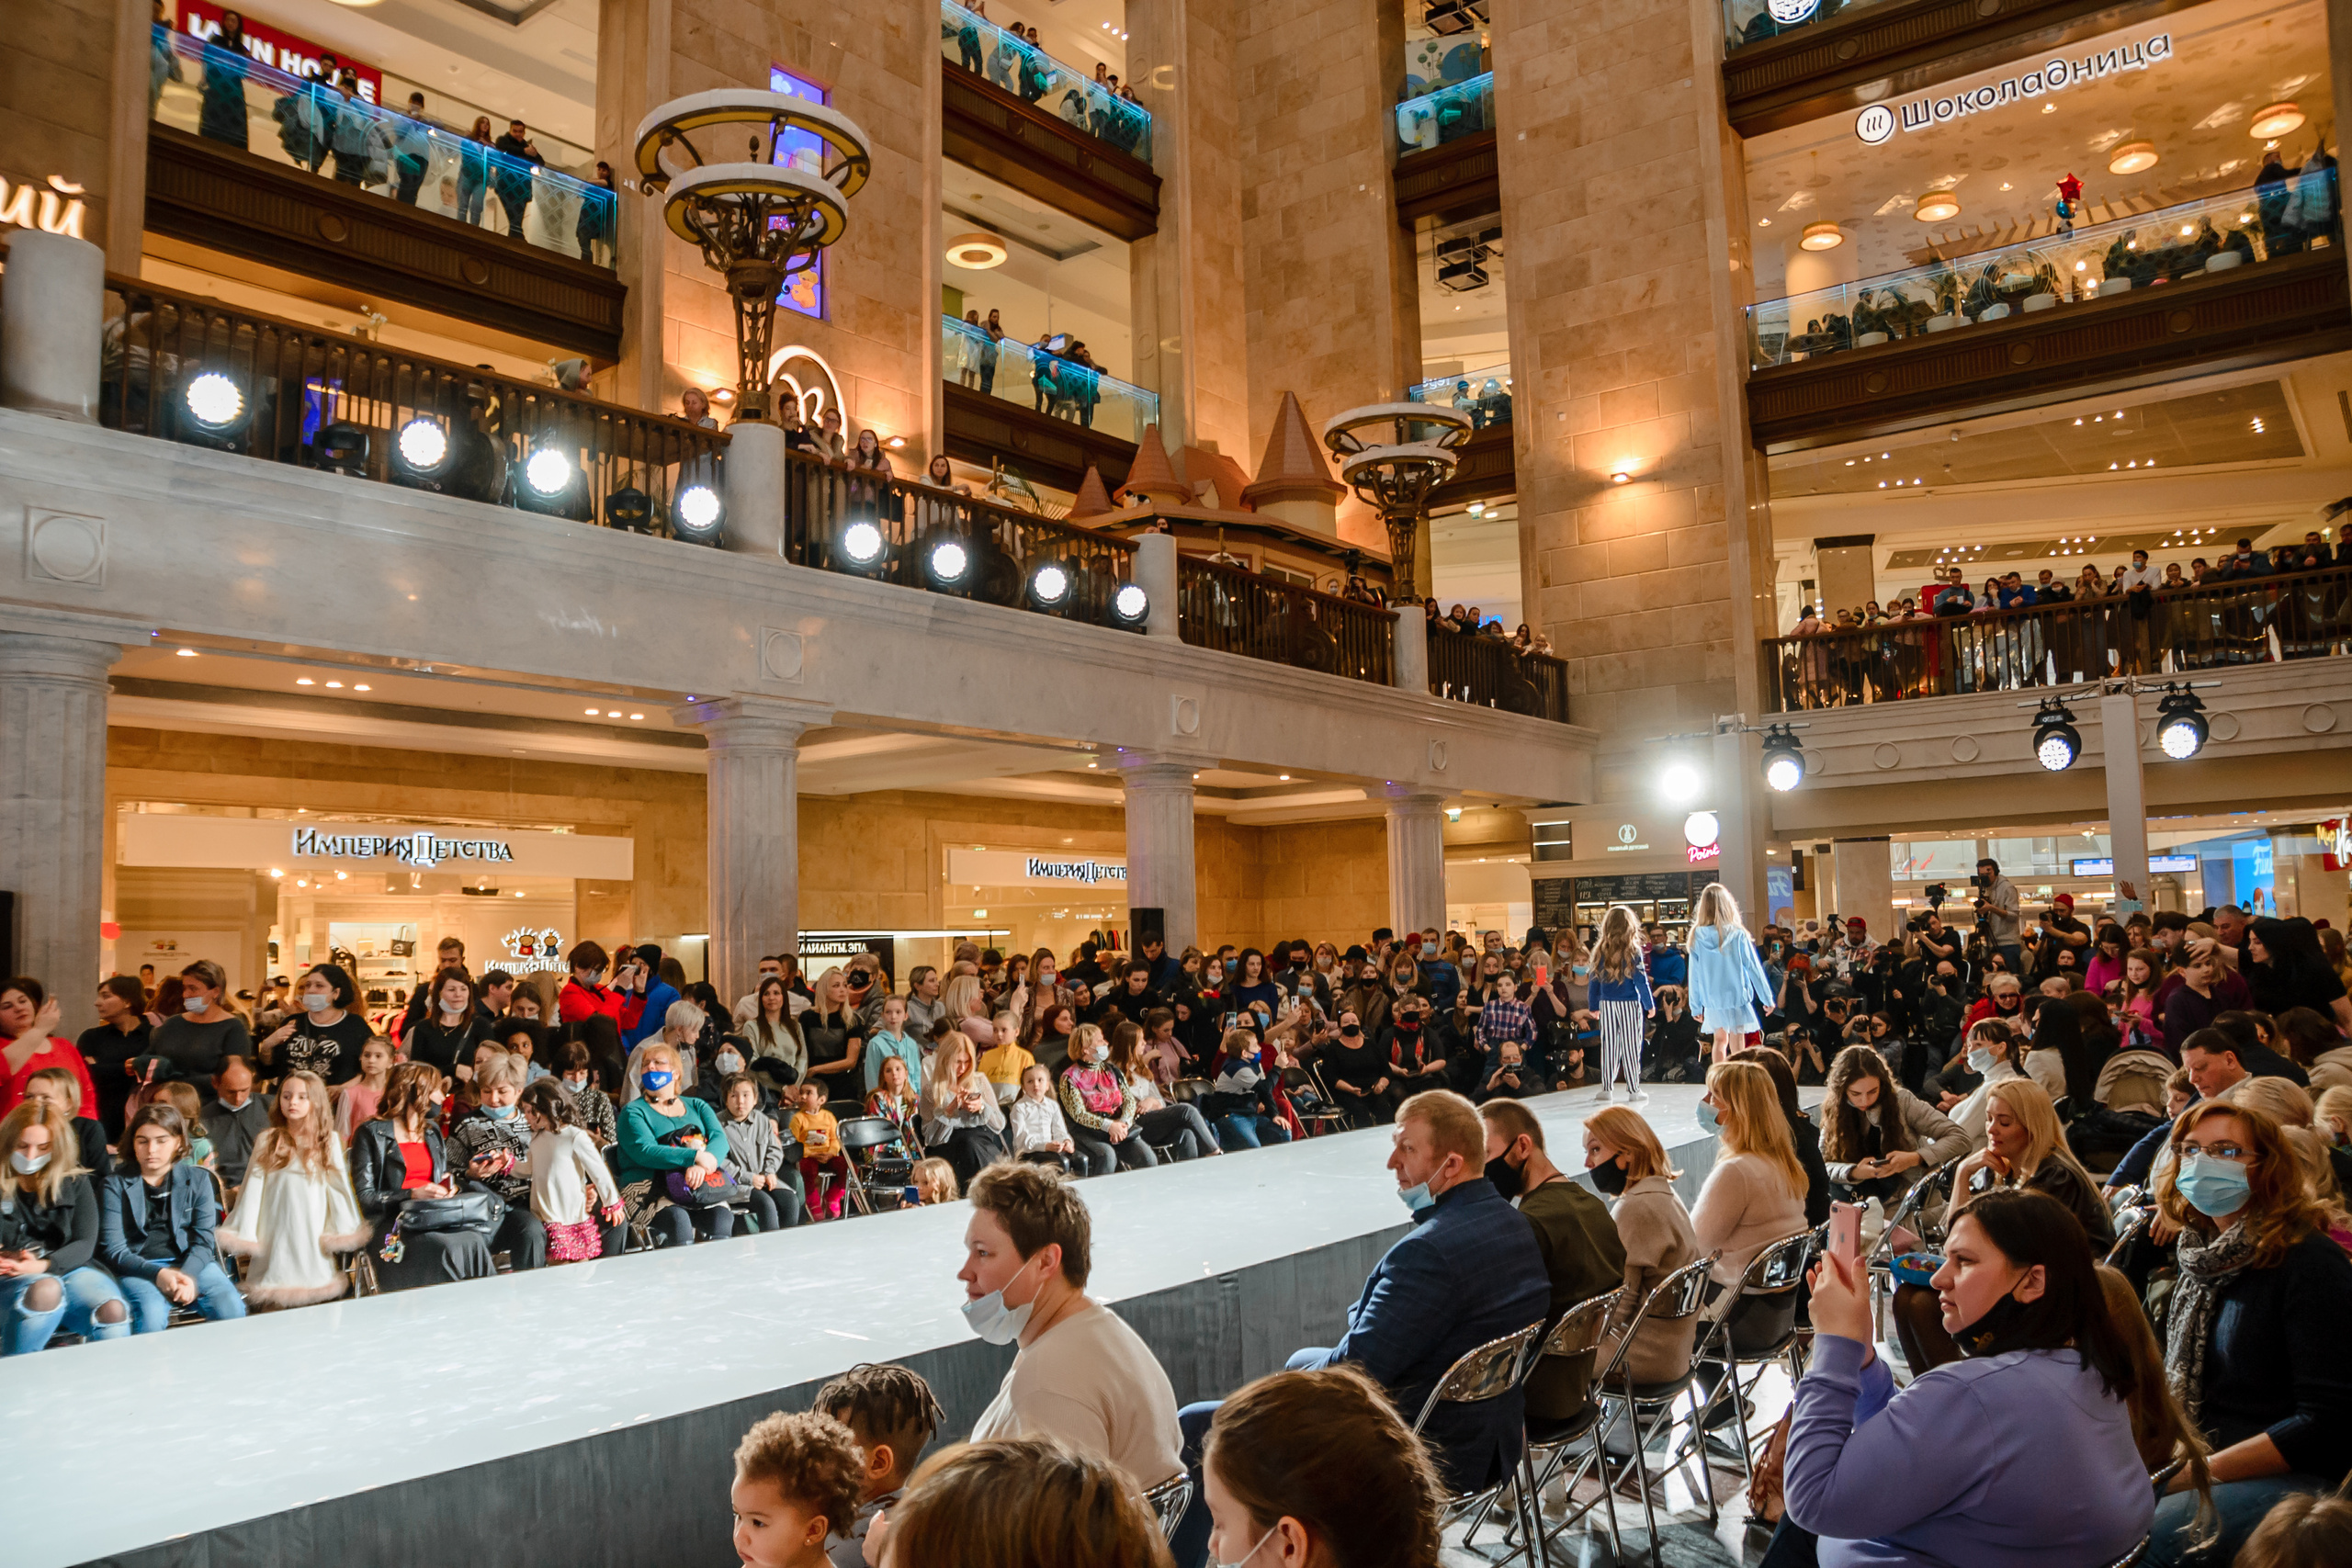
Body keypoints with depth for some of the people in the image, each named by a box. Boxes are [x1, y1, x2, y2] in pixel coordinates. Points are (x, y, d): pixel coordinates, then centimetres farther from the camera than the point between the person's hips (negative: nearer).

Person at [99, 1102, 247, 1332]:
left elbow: (204, 1240, 4)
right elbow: (112, 1250, -3)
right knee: (152, 1314, -34)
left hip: (191, 1263, 2)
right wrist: (157, 1274, -20)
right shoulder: (114, 1186, 5)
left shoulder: (197, 1180, 11)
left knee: (231, 1308, -25)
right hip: (137, 1268, -2)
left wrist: (188, 1276, -17)